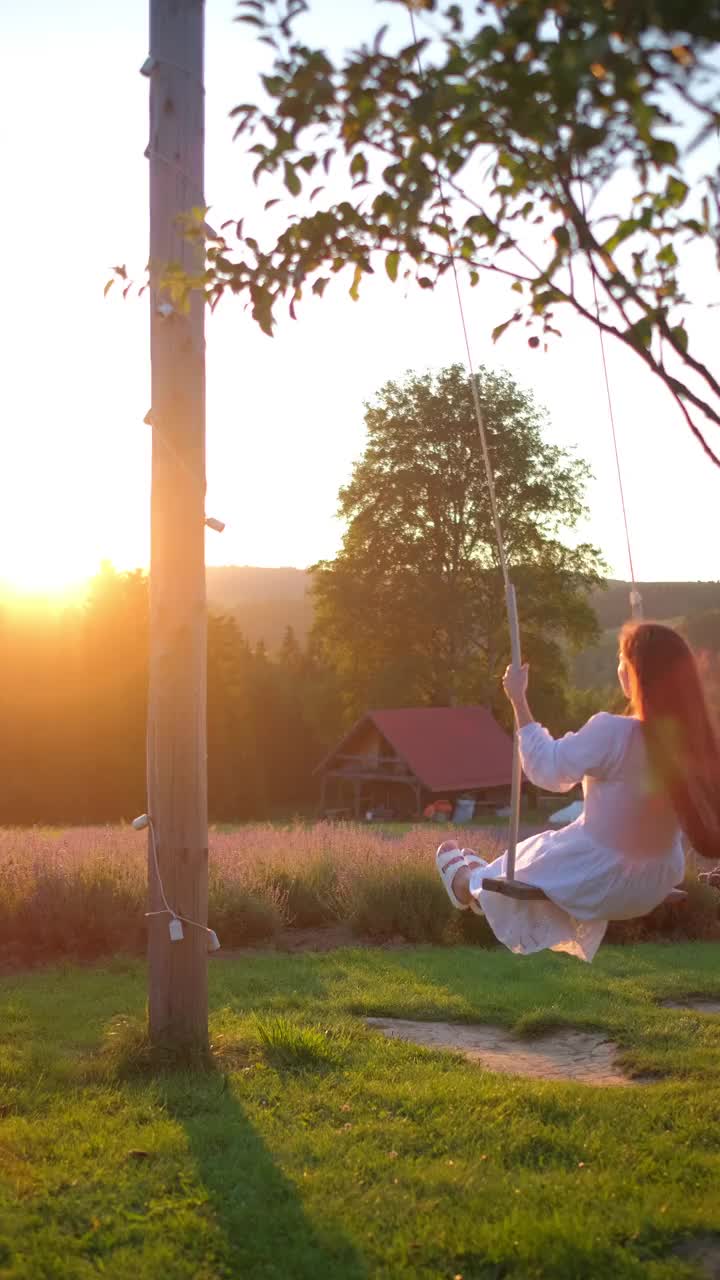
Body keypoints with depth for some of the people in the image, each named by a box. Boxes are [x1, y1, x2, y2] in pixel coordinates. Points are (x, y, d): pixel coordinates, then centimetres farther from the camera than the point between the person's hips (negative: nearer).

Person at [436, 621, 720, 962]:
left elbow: (547, 769, -18)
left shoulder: (611, 732, -30)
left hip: (602, 882, -6)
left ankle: (470, 886, 58)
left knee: (533, 858, 26)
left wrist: (518, 699, -10)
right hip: (657, 884, 6)